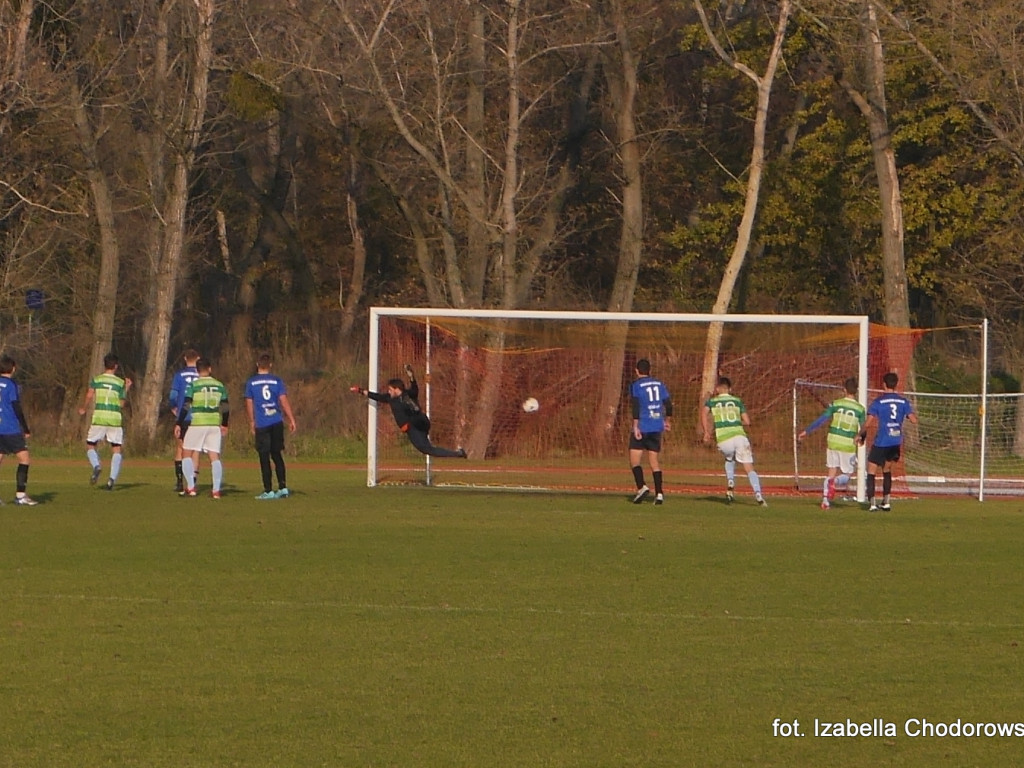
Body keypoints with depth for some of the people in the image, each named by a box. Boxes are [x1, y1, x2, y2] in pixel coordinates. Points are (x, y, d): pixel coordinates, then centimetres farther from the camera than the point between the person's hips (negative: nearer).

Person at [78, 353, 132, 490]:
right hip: (115, 419, 0)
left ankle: (96, 466, -17)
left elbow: (89, 397, -7)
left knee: (90, 445, 12)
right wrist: (126, 389, 17)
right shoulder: (120, 383, 5)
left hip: (99, 418, 0)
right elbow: (122, 404, 6)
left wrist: (83, 409, 11)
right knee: (116, 449, 7)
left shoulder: (96, 380, 3)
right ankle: (112, 478, -9)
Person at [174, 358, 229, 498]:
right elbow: (225, 408, 12)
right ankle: (216, 490, 0)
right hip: (214, 424, 3)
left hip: (197, 423, -3)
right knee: (215, 455, 4)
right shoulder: (219, 386, 7)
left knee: (187, 454, 8)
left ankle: (190, 487, -1)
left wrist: (178, 424, -2)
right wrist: (224, 425, 26)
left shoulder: (194, 385, -5)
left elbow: (186, 406, -9)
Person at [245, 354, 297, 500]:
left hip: (261, 425, -2)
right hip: (277, 423, 2)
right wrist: (291, 420, 3)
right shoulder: (277, 381, 3)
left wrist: (252, 423, 15)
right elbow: (284, 401, -1)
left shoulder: (251, 383, 1)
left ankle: (268, 491, -2)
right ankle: (283, 487, 8)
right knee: (277, 455, 13)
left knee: (264, 457, 0)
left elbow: (249, 404, 5)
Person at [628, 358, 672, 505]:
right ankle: (659, 493, 2)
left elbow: (636, 406, -15)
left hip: (642, 427, -5)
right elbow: (668, 405, 12)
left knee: (635, 459, -1)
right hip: (657, 427, 5)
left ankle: (641, 487, -21)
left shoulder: (635, 385, -5)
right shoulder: (659, 384, 11)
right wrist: (667, 421, 27)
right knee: (654, 461, 10)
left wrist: (635, 426, -17)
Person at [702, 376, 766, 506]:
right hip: (739, 436, 0)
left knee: (729, 460, 33)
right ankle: (758, 494, -19)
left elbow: (704, 413, -5)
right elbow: (747, 421, 12)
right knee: (749, 469, 1)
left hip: (723, 441, 0)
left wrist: (706, 432, -3)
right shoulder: (737, 401, 17)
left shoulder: (712, 401, 16)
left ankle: (730, 484, 12)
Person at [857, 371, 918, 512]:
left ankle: (872, 503, -6)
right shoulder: (903, 401, 1)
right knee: (887, 470, 22)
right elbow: (913, 420, -4)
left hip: (881, 442, -4)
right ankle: (886, 502, 17)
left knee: (871, 472, 4)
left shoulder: (878, 401, -8)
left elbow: (868, 423, -12)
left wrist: (861, 435, 4)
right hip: (896, 442, 4)